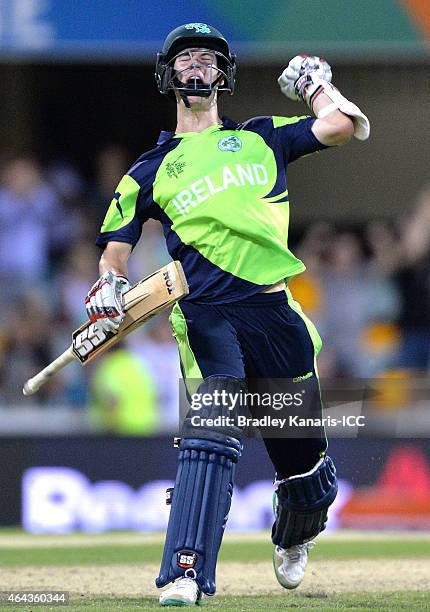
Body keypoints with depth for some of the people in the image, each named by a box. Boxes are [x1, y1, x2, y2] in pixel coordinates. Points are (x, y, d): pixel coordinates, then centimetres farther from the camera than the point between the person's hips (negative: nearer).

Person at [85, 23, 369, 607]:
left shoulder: (262, 137, 19)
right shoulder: (149, 171, 18)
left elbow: (348, 125, 10)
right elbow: (116, 246, 17)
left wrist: (311, 81, 20)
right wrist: (109, 287, -3)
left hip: (274, 309, 2)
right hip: (206, 317, -2)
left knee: (305, 460, 9)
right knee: (211, 435, -25)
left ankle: (293, 538, 41)